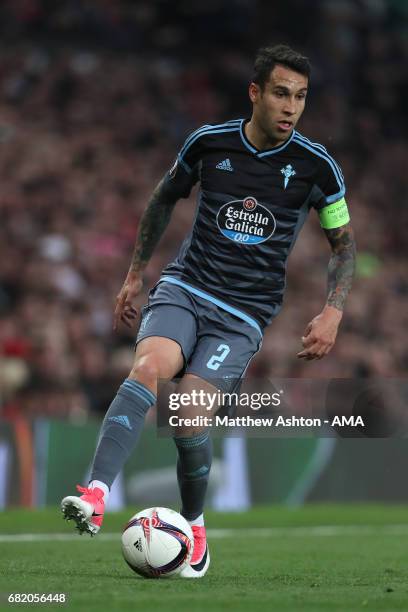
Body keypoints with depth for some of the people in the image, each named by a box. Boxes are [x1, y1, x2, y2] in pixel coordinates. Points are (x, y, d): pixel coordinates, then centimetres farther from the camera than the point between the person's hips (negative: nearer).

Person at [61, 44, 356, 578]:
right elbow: (165, 199, 18)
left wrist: (332, 313, -4)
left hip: (245, 314, -1)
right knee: (148, 369, -29)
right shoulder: (209, 143, -1)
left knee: (188, 417, -16)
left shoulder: (316, 166, -5)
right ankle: (96, 497, -40)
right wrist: (135, 274, 19)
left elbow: (343, 242, 9)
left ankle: (194, 526, 11)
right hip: (184, 288, 1)